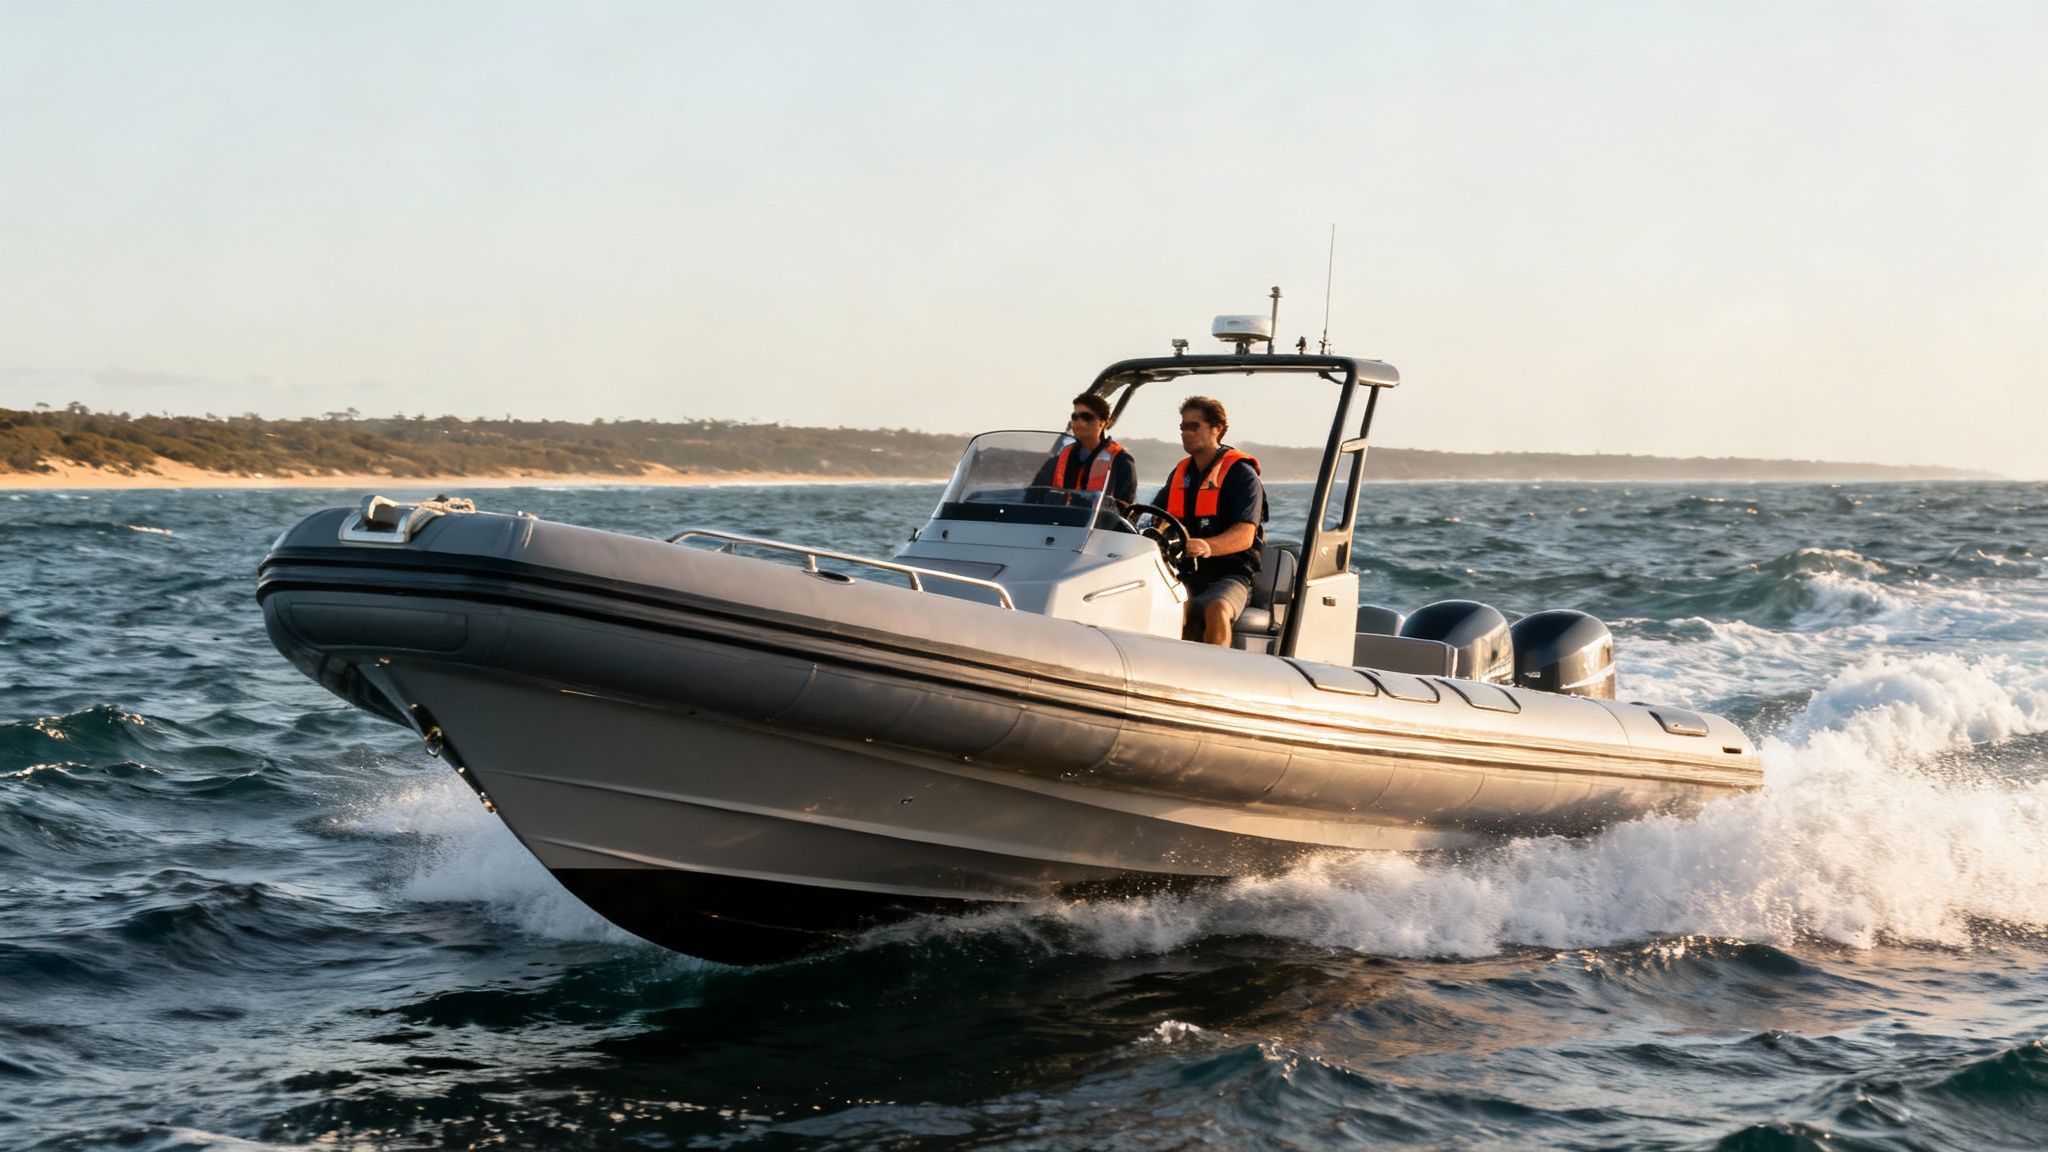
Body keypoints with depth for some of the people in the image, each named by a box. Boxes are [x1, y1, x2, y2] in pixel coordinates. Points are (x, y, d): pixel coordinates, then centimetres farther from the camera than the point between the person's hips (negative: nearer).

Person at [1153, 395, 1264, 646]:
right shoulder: (1180, 473, 18)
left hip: (1229, 575, -5)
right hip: (1184, 576, 5)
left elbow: (1245, 535, -16)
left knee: (1216, 609, -39)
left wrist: (1208, 546, -37)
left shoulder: (1241, 473, -3)